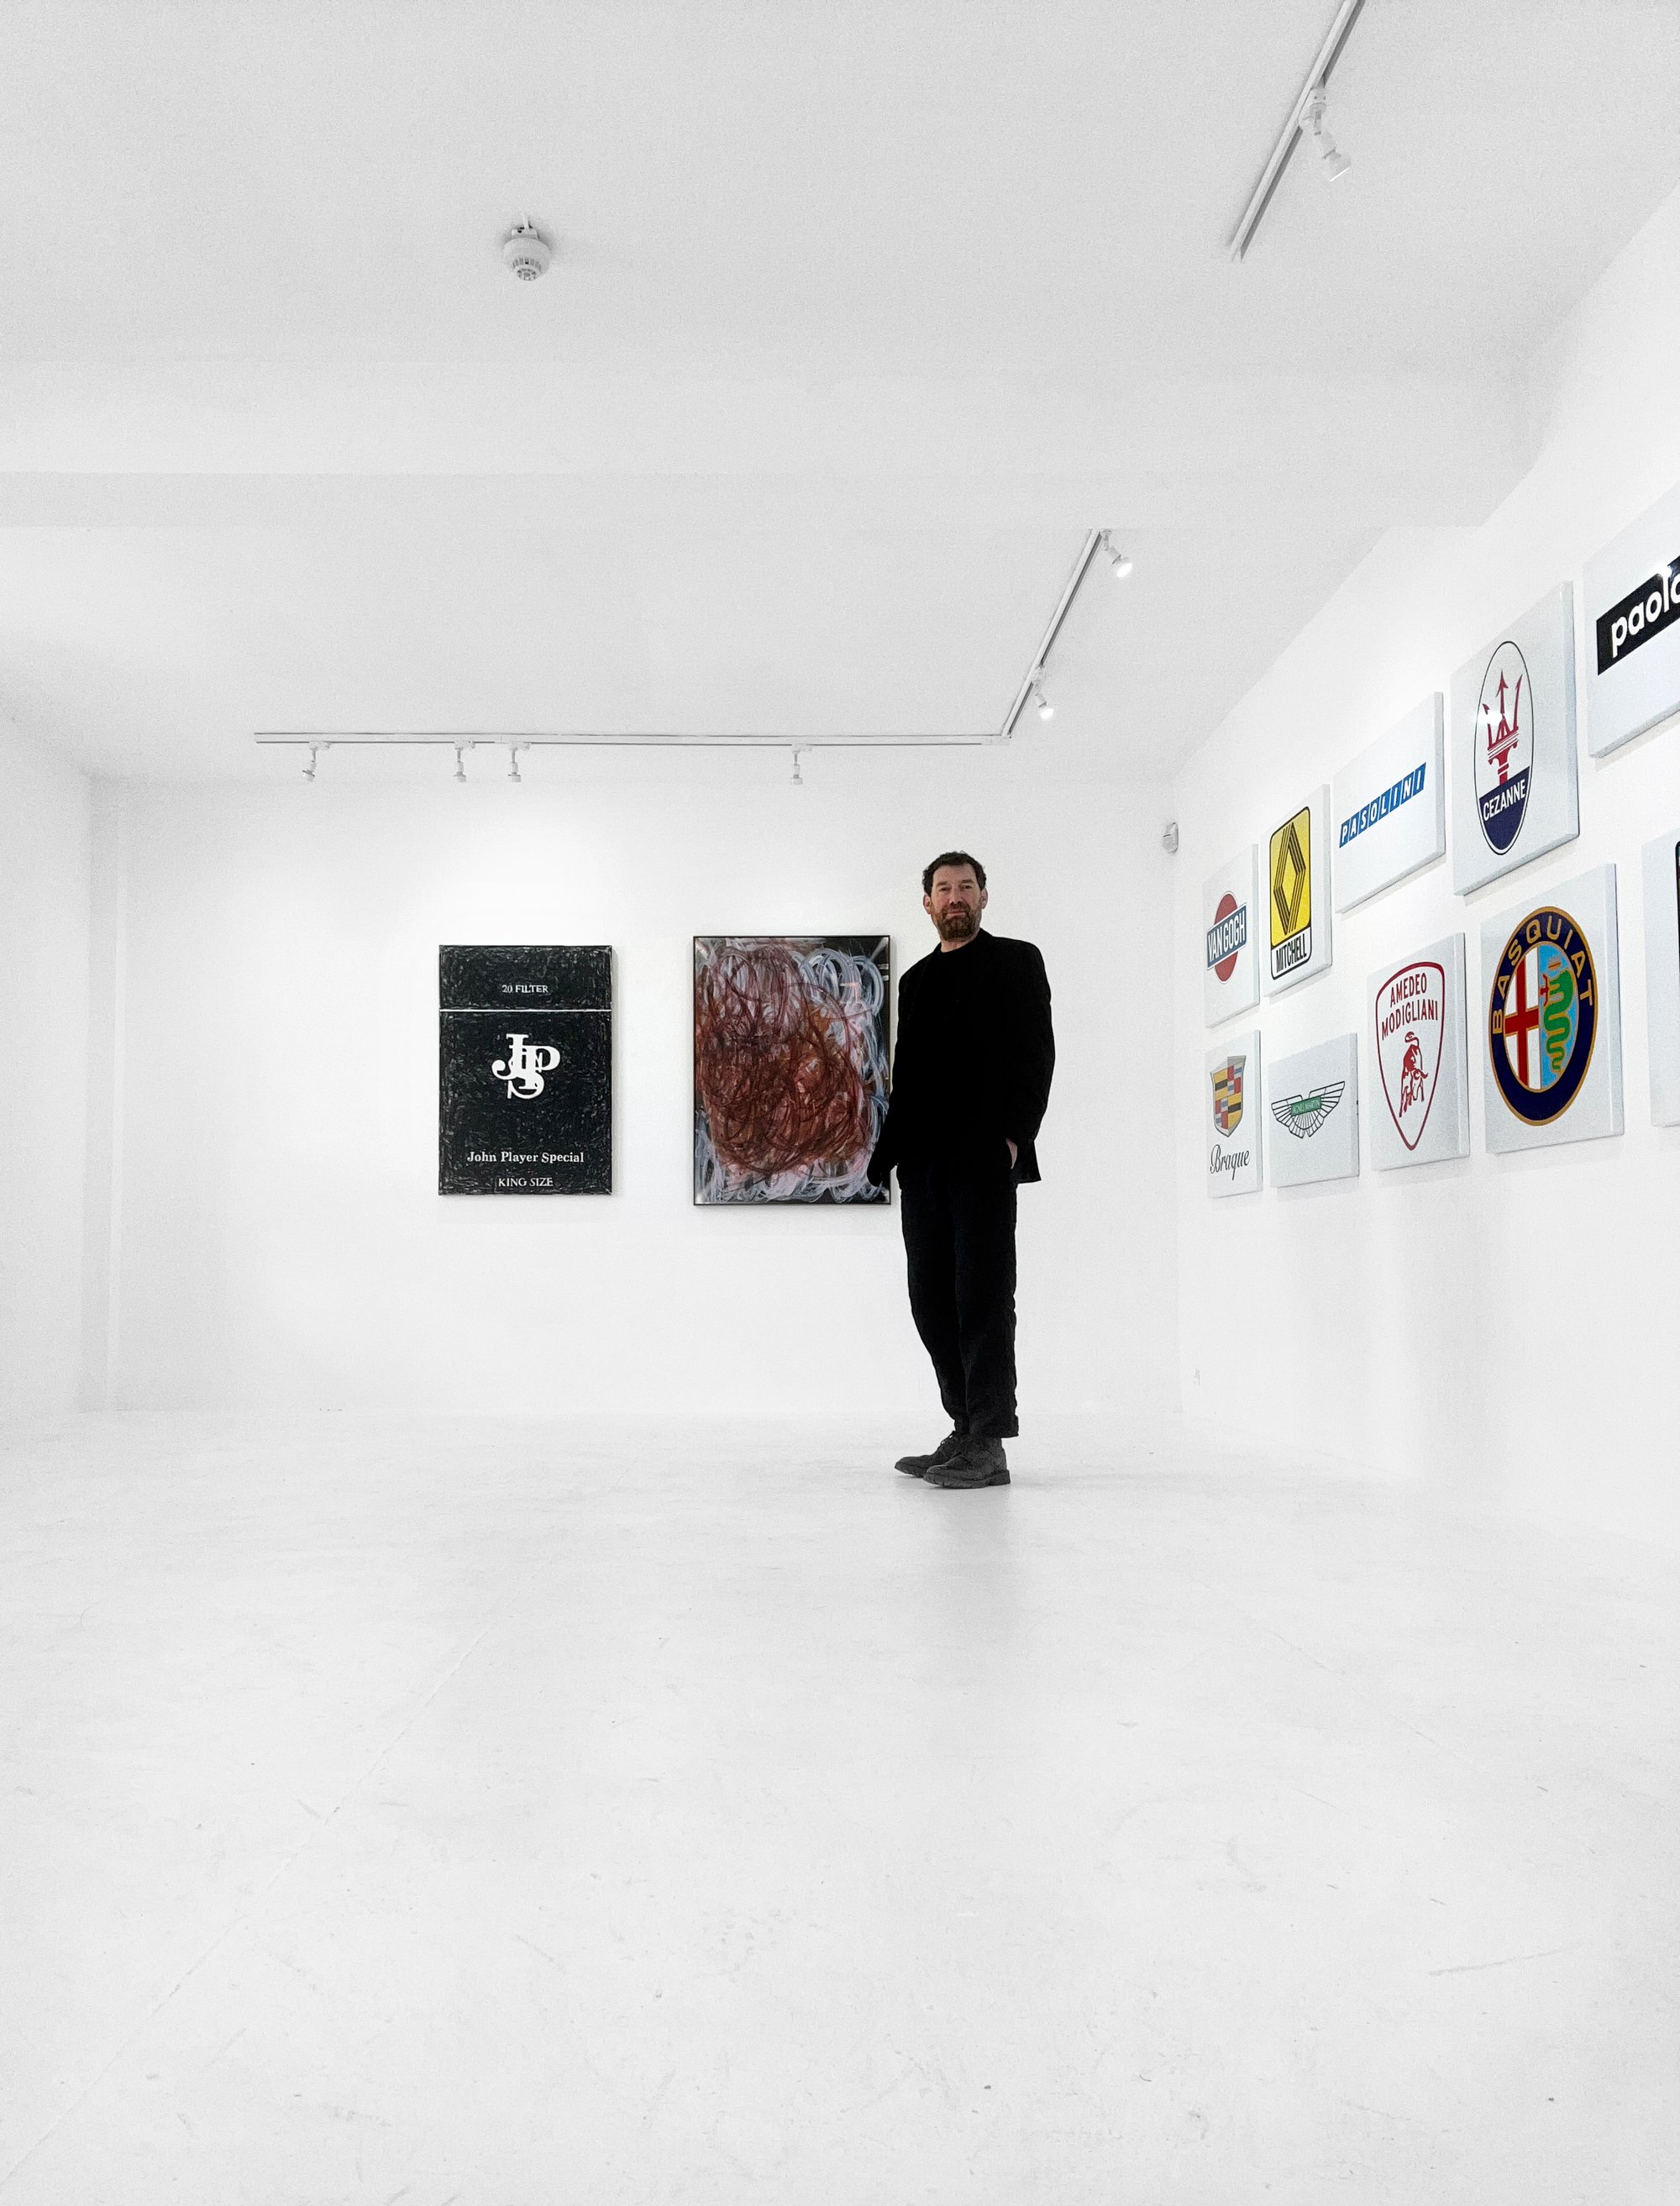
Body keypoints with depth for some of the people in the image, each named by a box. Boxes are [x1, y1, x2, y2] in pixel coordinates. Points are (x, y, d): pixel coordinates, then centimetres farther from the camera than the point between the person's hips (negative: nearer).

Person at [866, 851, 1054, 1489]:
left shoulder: (1015, 961, 5)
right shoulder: (916, 979, 21)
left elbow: (1036, 1053, -4)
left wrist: (1015, 1136, -15)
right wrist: (892, 1149, 9)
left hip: (984, 1156, -6)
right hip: (923, 1161, 7)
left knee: (981, 1294, -7)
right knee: (932, 1298, 7)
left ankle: (988, 1447, -3)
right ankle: (966, 1430, 16)